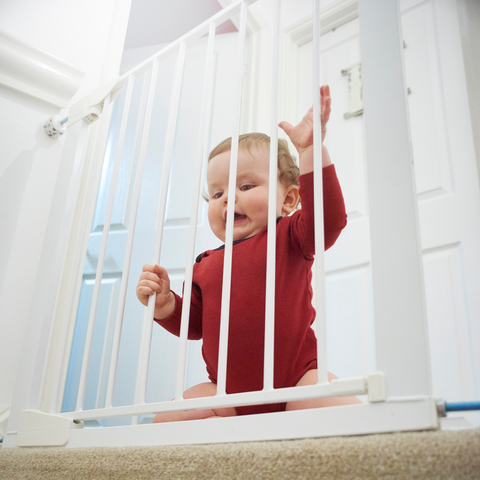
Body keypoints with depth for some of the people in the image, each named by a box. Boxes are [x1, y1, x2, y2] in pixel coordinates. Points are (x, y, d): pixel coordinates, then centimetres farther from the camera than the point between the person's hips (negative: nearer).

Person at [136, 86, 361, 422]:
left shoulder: (289, 239, -1)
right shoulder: (205, 265, 9)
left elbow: (329, 216, -22)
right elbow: (195, 325, 16)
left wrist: (310, 150, -27)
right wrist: (165, 304, -4)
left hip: (294, 379, -5)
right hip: (228, 391, 5)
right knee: (165, 421, -8)